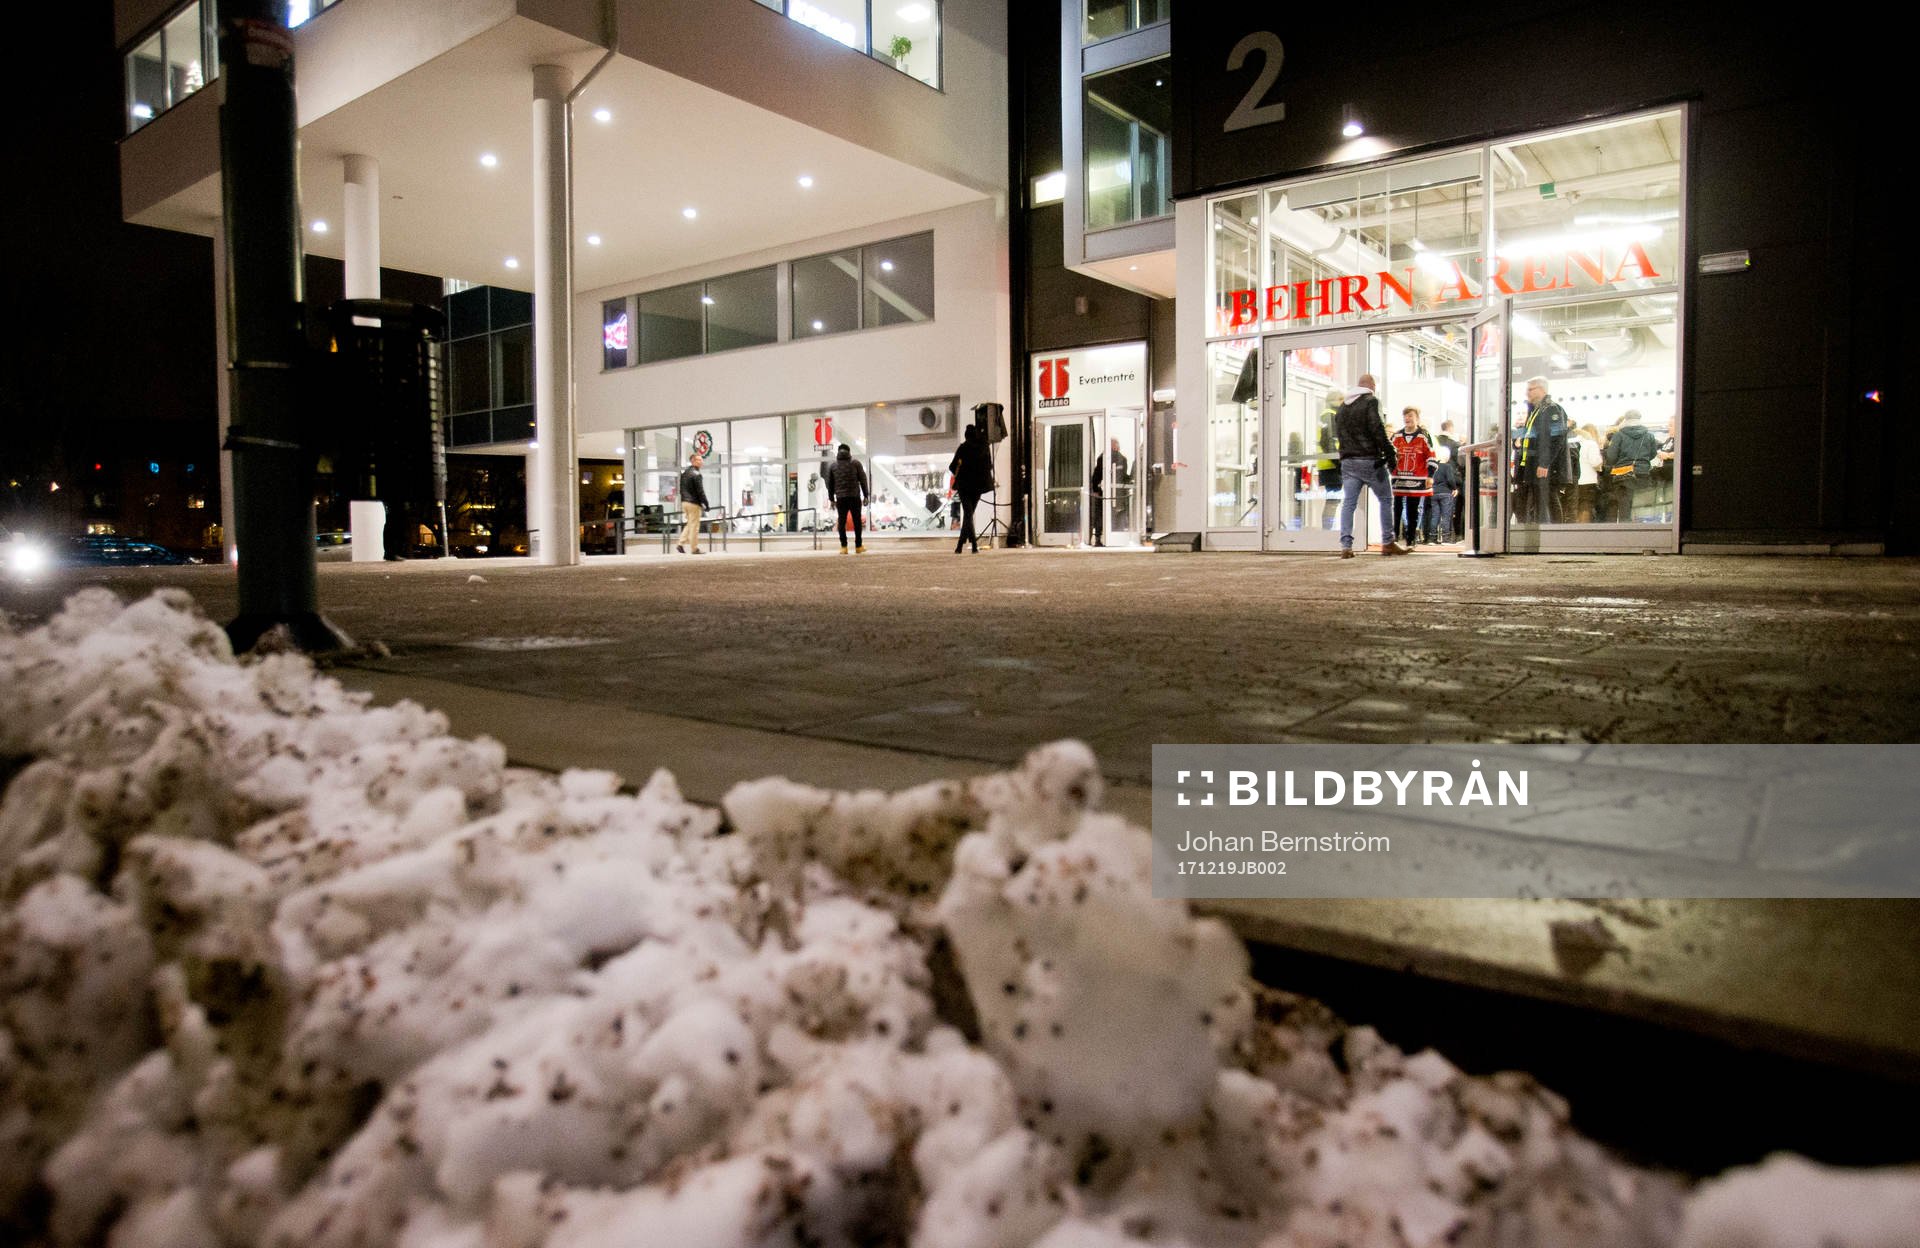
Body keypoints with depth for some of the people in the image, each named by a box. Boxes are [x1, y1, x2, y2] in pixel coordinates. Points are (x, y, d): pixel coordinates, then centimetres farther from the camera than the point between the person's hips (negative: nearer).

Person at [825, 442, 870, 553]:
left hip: (840, 498, 1)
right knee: (857, 522, 6)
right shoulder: (855, 463, 2)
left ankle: (843, 547, -1)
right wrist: (865, 495, 6)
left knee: (841, 522, 5)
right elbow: (863, 479, 0)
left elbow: (829, 483, 8)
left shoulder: (832, 465, 7)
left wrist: (831, 499, 13)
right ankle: (858, 546, 7)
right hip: (854, 497, -1)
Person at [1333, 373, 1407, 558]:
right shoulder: (1370, 402, -7)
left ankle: (1346, 545, -7)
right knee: (1385, 499, 7)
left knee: (1348, 502, 2)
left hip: (1348, 461, 6)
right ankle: (1387, 543, 8)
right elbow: (1377, 430, -14)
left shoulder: (1342, 406, 16)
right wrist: (1388, 452, -9)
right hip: (1369, 460, -6)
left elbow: (1338, 433, 19)